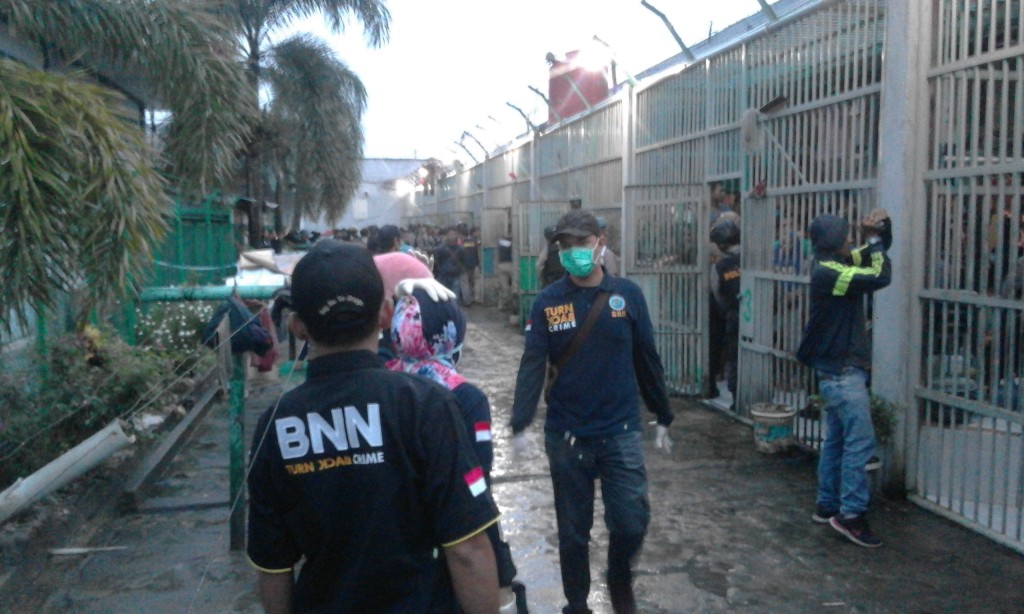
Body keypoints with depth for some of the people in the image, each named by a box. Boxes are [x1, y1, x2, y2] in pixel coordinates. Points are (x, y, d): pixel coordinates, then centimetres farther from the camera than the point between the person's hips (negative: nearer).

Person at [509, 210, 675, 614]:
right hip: (566, 437, 0)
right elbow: (532, 366, -11)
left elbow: (647, 360, 4)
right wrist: (519, 426, -22)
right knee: (573, 531, 11)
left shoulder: (627, 294, -2)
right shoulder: (547, 302, -5)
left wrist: (662, 418, 9)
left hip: (621, 433, 0)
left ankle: (620, 581, 33)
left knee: (631, 522, 1)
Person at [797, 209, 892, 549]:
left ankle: (827, 506, 23)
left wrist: (881, 229, -3)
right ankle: (851, 514, -3)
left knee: (836, 440, 15)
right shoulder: (828, 273, -19)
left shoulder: (834, 265, 10)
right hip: (843, 371, -10)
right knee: (860, 441, -8)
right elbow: (880, 277, -23)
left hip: (837, 370, 10)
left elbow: (877, 251, 17)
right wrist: (874, 237, -11)